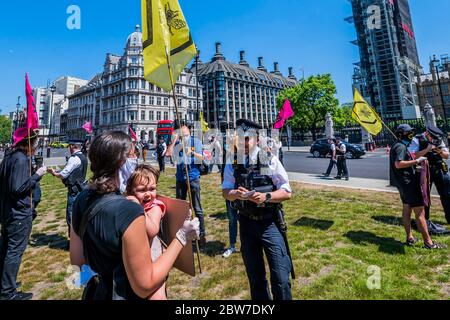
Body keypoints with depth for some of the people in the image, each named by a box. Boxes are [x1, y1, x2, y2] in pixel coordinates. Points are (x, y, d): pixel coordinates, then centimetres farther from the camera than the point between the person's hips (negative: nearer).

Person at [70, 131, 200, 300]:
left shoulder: (81, 200, -9)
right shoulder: (129, 211, -32)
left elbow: (77, 261, 2)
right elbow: (144, 286, -25)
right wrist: (181, 237, -23)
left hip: (95, 292, 6)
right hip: (125, 295, -6)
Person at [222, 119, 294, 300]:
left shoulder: (270, 160, -9)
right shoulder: (232, 163, -1)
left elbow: (287, 192, -8)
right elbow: (226, 192, 0)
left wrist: (266, 197, -25)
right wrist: (236, 194, -22)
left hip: (269, 223, -2)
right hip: (246, 223, 3)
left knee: (280, 277, -1)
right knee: (254, 275, 19)